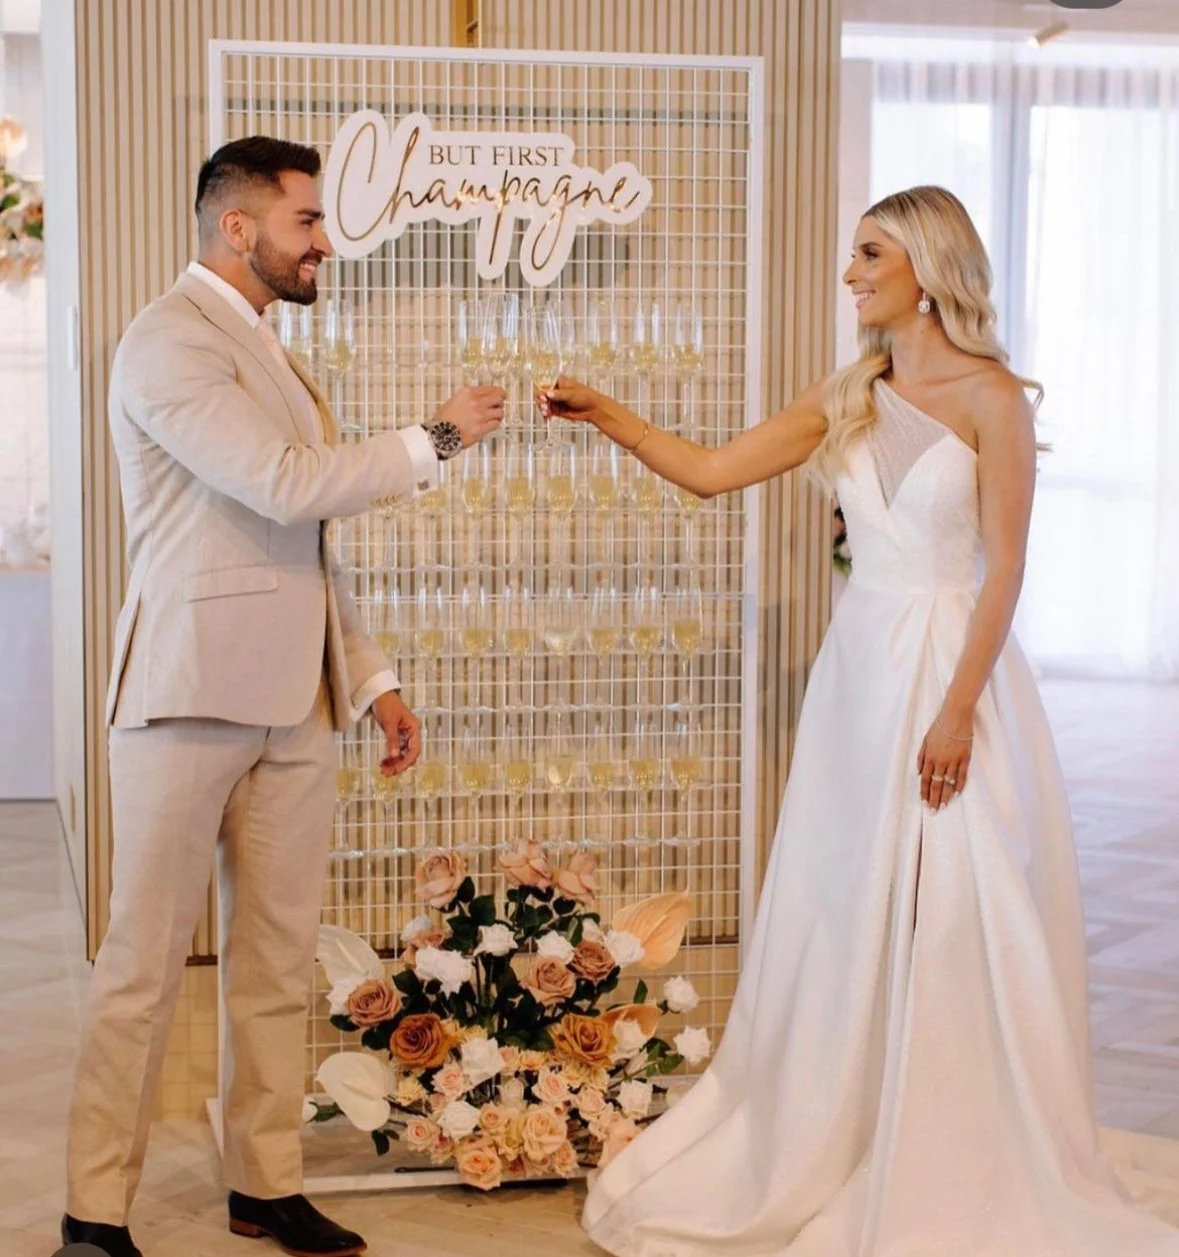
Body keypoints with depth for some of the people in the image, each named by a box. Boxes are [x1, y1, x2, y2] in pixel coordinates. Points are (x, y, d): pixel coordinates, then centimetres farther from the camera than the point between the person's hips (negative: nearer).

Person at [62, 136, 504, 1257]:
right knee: (144, 963, -2)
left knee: (278, 959, 11)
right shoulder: (171, 342, -10)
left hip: (293, 702, 8)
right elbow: (288, 488, -20)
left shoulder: (265, 351, 19)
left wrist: (372, 678, 18)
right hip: (191, 698, -8)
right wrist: (435, 439, -9)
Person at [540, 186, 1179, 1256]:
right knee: (844, 920, 10)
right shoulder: (848, 399, 9)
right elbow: (710, 472, 7)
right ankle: (835, 1155, 24)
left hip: (954, 669, -6)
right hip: (860, 674, 6)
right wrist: (606, 414, -3)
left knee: (954, 930, -1)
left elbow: (1004, 568, -11)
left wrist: (958, 710, -16)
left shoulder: (990, 397, -8)